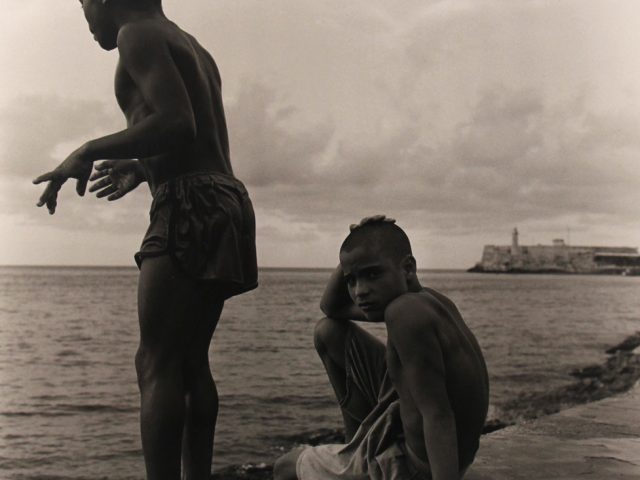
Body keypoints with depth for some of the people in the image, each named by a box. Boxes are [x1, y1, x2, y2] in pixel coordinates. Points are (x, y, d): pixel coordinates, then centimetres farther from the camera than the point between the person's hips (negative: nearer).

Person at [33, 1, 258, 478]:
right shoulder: (191, 47, 25)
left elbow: (177, 124, -19)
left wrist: (89, 151, -11)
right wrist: (143, 169, 34)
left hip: (191, 211, -10)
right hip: (222, 205, 10)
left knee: (157, 364, -12)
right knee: (189, 360, 12)